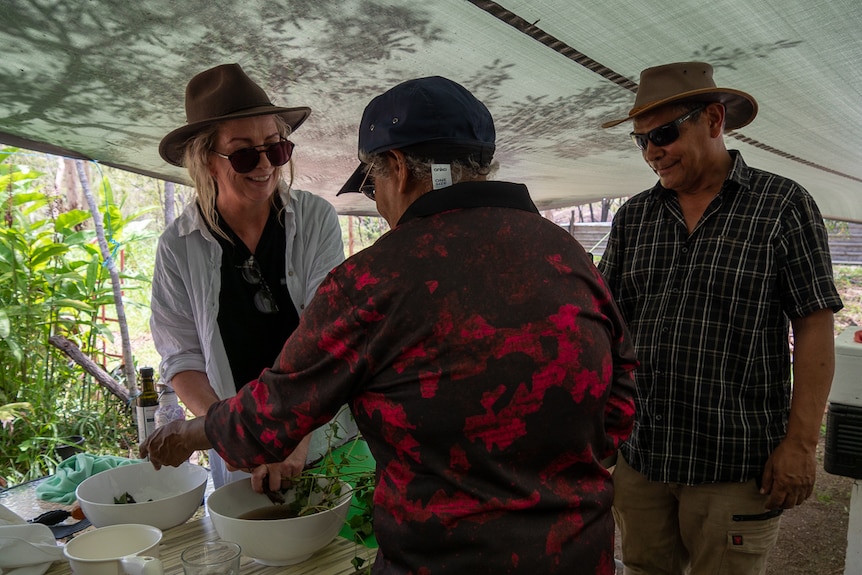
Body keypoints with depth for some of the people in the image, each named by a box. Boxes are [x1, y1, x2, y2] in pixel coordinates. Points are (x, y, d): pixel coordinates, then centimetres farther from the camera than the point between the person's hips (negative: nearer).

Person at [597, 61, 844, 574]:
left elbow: (814, 326, -6)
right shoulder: (632, 217, 6)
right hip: (639, 455, 4)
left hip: (736, 465, -3)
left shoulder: (785, 205, -3)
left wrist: (801, 442, -11)